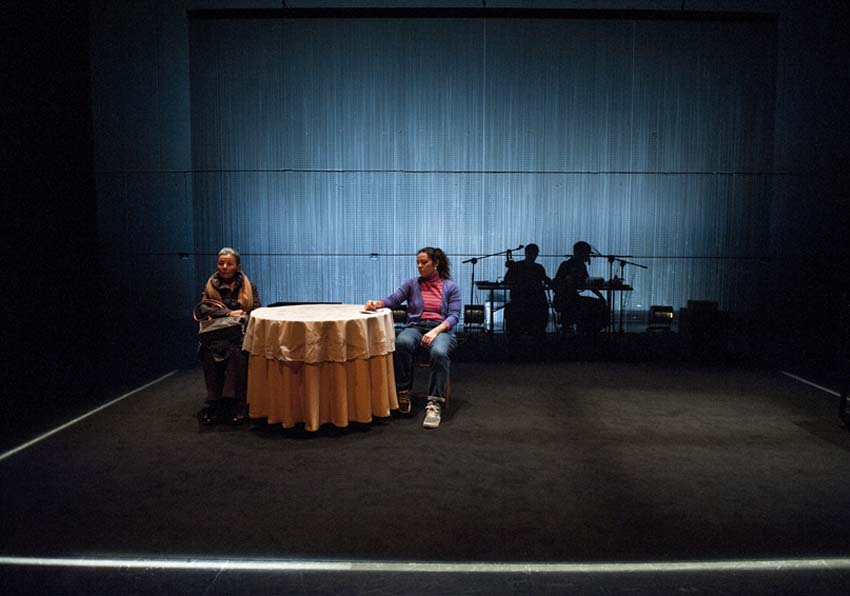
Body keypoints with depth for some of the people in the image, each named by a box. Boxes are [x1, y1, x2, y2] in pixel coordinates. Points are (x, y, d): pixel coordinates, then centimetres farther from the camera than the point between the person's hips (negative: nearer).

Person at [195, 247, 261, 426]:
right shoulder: (210, 286, 14)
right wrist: (229, 314, -15)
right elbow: (201, 309, -2)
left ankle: (235, 403, -31)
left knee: (237, 353, -35)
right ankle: (213, 403, -27)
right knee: (210, 352, -33)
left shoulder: (248, 286, 14)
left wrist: (241, 318, -16)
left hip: (241, 335, -1)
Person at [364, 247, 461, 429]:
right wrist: (377, 303, -19)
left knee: (439, 353, -38)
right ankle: (403, 393, -22)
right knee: (402, 342, -36)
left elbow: (454, 315, 1)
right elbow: (393, 299, 4)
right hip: (414, 327, 1)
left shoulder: (451, 287, 11)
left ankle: (434, 404, -36)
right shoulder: (412, 283, 16)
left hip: (441, 329, -1)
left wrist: (436, 331, -17)